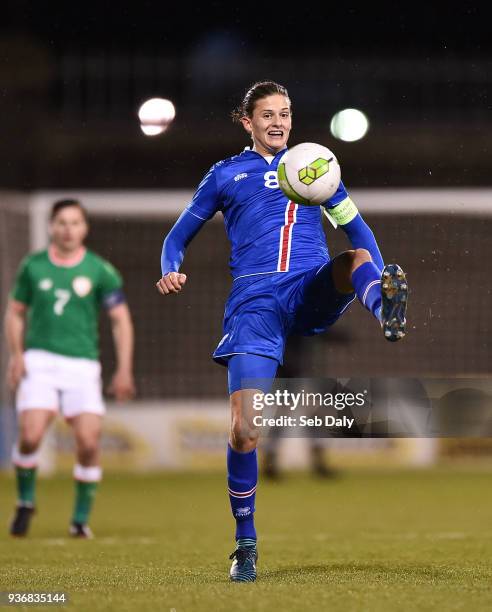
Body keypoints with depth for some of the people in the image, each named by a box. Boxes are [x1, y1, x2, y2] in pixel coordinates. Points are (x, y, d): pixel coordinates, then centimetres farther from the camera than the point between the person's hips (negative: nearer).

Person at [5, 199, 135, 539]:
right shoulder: (33, 266, 6)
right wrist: (16, 354, -1)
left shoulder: (101, 271, 1)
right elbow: (16, 312, 15)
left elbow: (121, 320, 3)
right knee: (30, 436, -16)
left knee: (89, 443, -11)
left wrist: (124, 370, -5)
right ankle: (26, 501, 11)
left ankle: (81, 518, 7)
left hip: (82, 365, 0)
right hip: (39, 361, 0)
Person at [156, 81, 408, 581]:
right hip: (255, 300, -1)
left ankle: (387, 310, -71)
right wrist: (170, 272, -1)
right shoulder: (226, 174, 18)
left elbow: (358, 229, 22)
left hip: (313, 290, 1)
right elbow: (178, 236, 22)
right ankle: (246, 545, 3)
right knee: (243, 429, -13)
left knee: (358, 258, -34)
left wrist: (381, 285, 4)